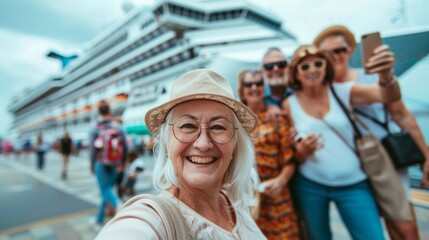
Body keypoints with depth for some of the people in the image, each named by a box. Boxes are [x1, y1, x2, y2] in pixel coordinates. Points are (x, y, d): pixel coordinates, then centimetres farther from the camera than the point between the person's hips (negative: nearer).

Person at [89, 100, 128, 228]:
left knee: (105, 190, 4)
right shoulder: (119, 128, -5)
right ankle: (99, 220, 27)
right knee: (107, 189, 15)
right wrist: (122, 163, 11)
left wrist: (92, 166, 6)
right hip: (114, 166, 2)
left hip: (101, 165, -2)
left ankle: (118, 204, -26)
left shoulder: (96, 130, -7)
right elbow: (125, 148, -4)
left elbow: (92, 149, -8)